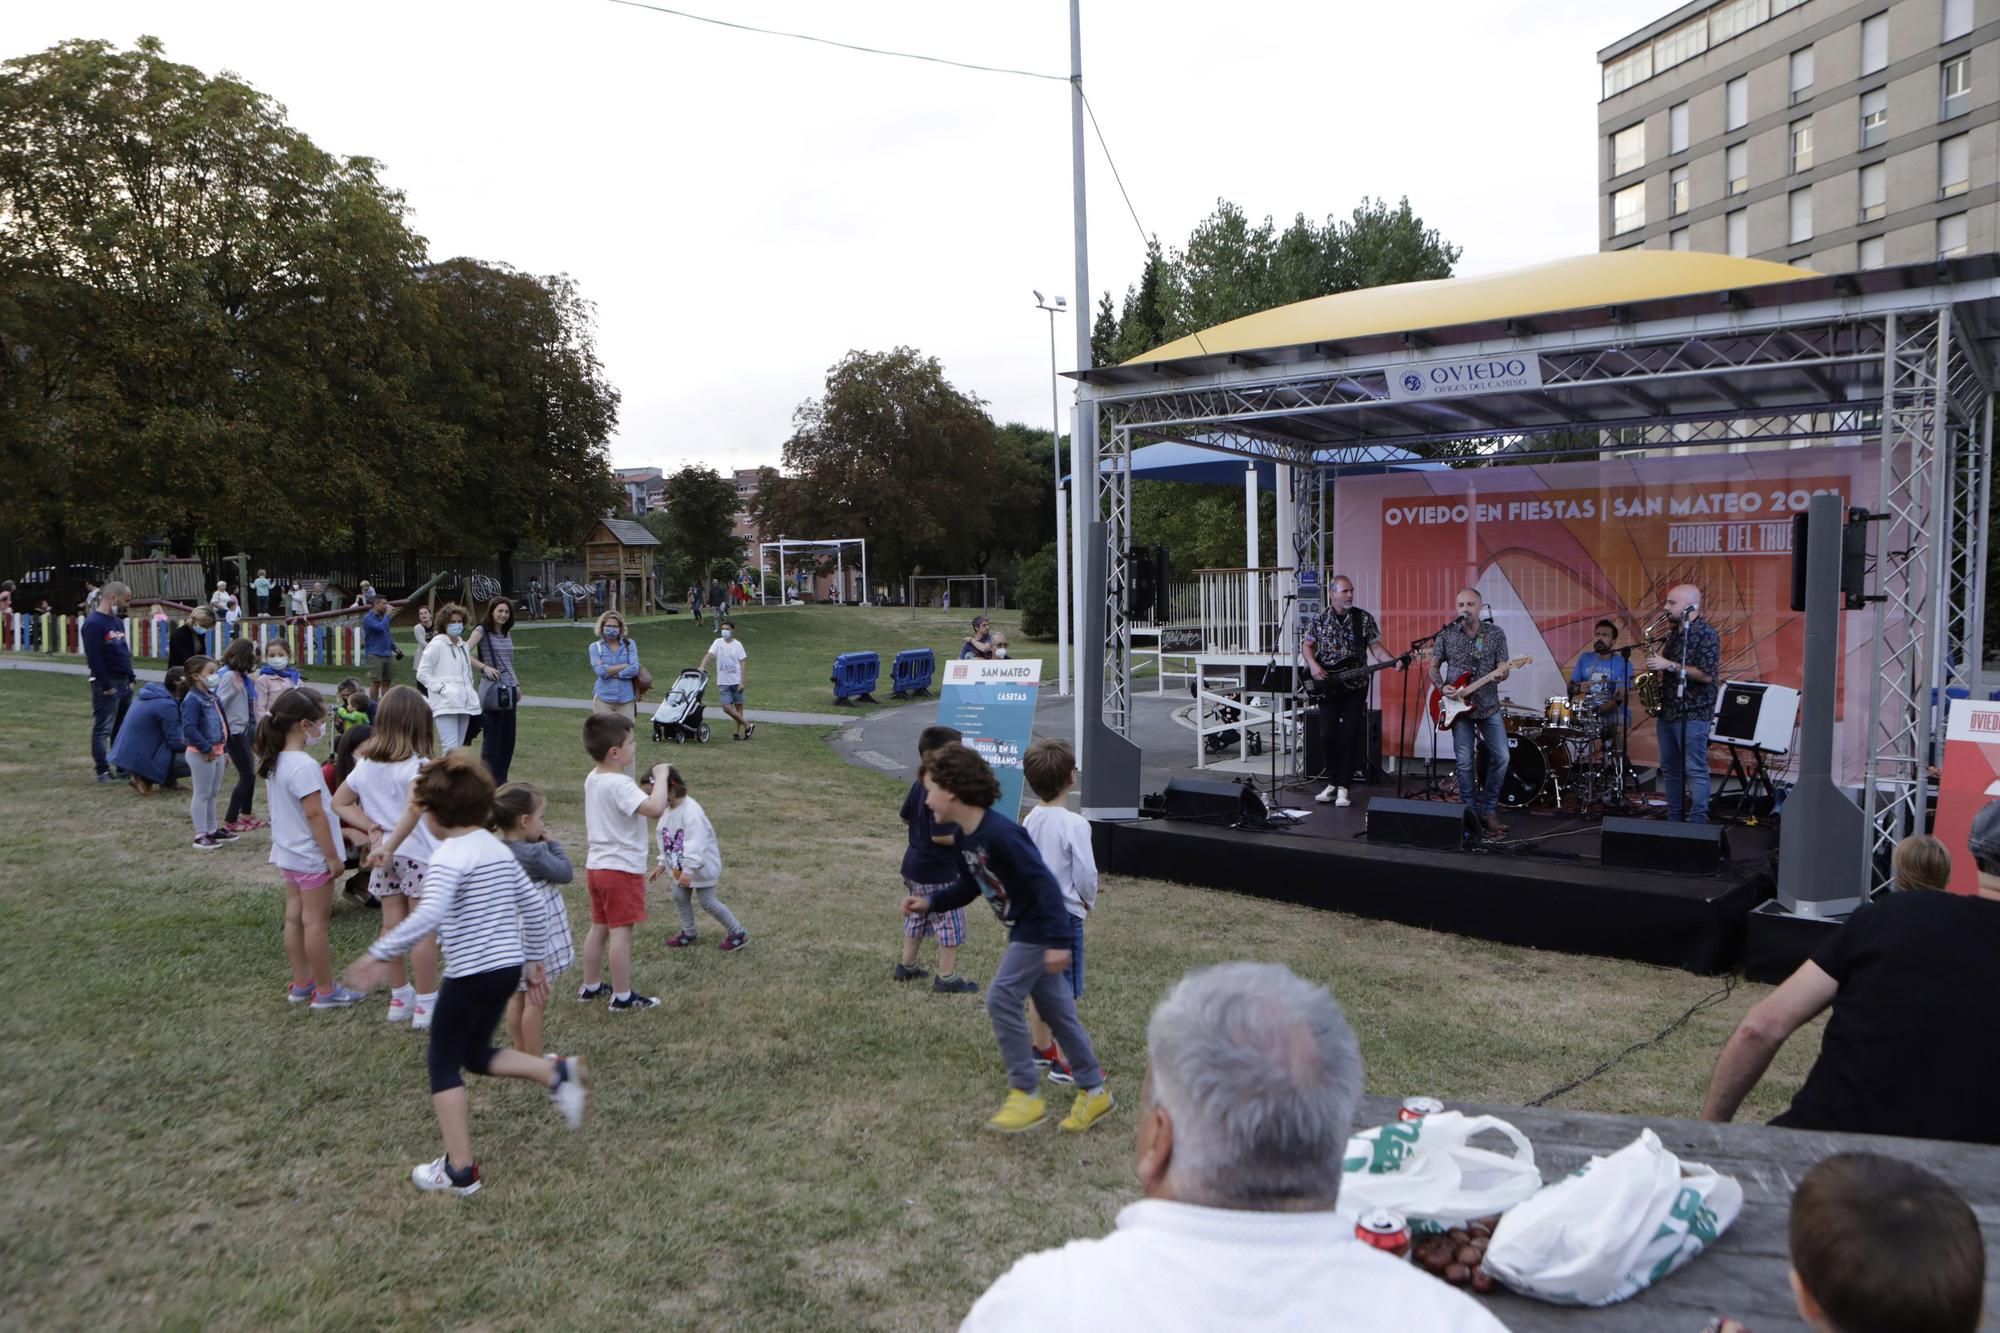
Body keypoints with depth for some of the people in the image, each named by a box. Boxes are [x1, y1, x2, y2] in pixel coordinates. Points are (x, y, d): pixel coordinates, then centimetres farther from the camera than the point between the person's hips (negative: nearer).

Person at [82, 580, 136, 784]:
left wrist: (130, 679, 14)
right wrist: (106, 686, -18)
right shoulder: (93, 623, -14)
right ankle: (103, 771, -1)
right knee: (103, 729, -4)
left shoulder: (117, 621, 14)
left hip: (124, 683, 9)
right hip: (107, 685, -9)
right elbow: (94, 658, -19)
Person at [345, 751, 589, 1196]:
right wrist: (534, 960, 20)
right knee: (477, 1055, 23)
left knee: (444, 1063, 8)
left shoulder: (449, 856, -14)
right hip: (509, 967, 8)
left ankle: (459, 1170, 8)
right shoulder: (499, 849, 10)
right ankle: (557, 1073, 2)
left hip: (471, 972, -8)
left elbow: (429, 915, -30)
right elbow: (533, 907, 13)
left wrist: (381, 952, -24)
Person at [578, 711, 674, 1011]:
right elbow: (655, 808, -36)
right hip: (622, 868, -9)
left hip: (596, 865, 9)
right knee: (621, 931, -2)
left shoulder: (592, 778, 6)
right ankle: (622, 996, 5)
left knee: (599, 928, 19)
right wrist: (660, 777, -25)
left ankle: (591, 986, 30)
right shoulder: (620, 784, -24)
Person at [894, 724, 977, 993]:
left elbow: (906, 818, 13)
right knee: (950, 921, 3)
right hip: (939, 872, -9)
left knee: (916, 916, 23)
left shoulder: (919, 784, 2)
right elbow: (940, 836, -26)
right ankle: (947, 977, 9)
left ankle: (907, 966, 34)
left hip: (913, 864, 9)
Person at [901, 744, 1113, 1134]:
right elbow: (969, 887, 15)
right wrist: (931, 902, 1)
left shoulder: (1000, 834, -27)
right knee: (1055, 1009, 14)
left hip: (1039, 928, -10)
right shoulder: (963, 839, 2)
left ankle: (1026, 1093, 0)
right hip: (1026, 928, 10)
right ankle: (1094, 1090, 25)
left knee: (1002, 997, -12)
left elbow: (1044, 883, -28)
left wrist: (1056, 940, -29)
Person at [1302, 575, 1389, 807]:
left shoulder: (1364, 618, 0)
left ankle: (1343, 787, 3)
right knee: (1327, 735, 0)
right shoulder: (1320, 619, 2)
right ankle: (1332, 783, 15)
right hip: (1327, 686, 1)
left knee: (1350, 736, -3)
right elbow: (1307, 645, 9)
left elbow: (1376, 647, 0)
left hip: (1355, 686, -1)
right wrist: (1313, 665, -9)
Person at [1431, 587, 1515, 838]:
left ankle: (1488, 810, 11)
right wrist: (1442, 688, -12)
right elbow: (1433, 667, 6)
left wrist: (1500, 674, -25)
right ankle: (1471, 813, 10)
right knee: (1465, 763, -2)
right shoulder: (1446, 634, 0)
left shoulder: (1496, 633, 1)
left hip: (1489, 706, 1)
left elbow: (1504, 667, -1)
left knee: (1501, 757, -3)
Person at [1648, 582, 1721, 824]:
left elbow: (1706, 675, -20)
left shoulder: (1706, 635, -11)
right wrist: (1656, 664, 6)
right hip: (1667, 710, 9)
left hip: (1693, 715, -9)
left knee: (1695, 770, -5)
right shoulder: (1674, 633, 15)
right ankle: (1674, 820, 21)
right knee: (1669, 768, 13)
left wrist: (1669, 665, -18)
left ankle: (1698, 826, -1)